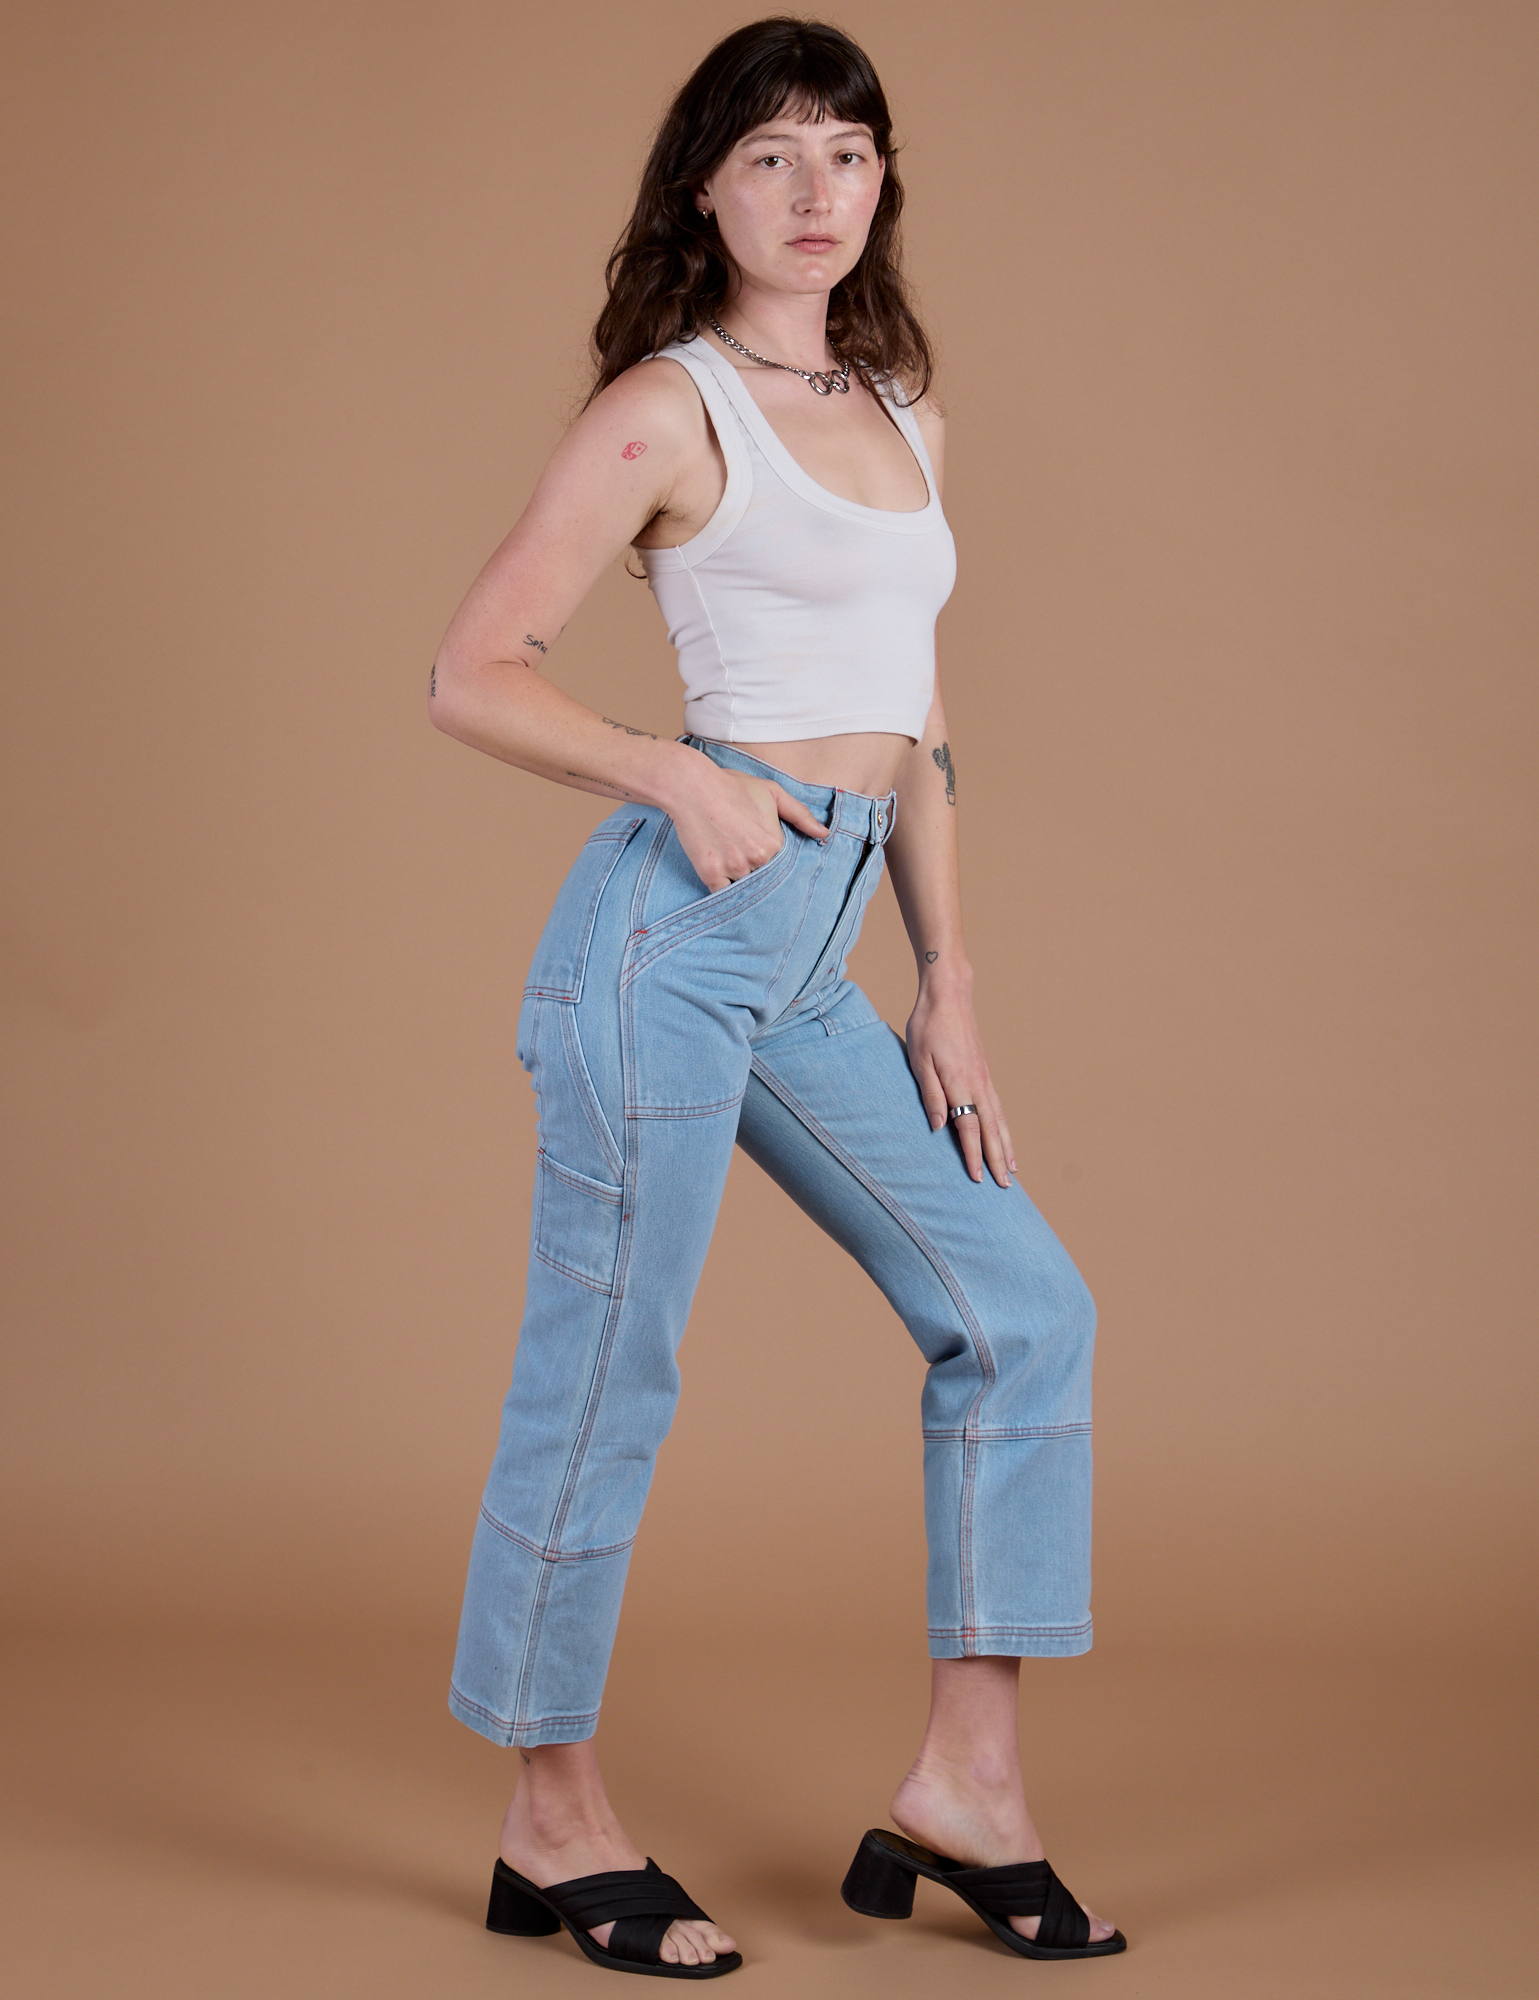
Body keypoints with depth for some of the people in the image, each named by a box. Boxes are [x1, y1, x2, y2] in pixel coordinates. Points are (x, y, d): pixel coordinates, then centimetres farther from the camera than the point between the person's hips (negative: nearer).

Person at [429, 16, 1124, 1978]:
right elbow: (472, 672, -6)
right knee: (608, 1370, 0)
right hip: (678, 926, -7)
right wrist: (677, 771, -18)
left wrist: (946, 986, 12)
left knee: (1021, 1304, 5)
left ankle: (966, 1782, 12)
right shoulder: (666, 409, -4)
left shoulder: (902, 414, 17)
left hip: (817, 967, 8)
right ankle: (555, 1824, 15)